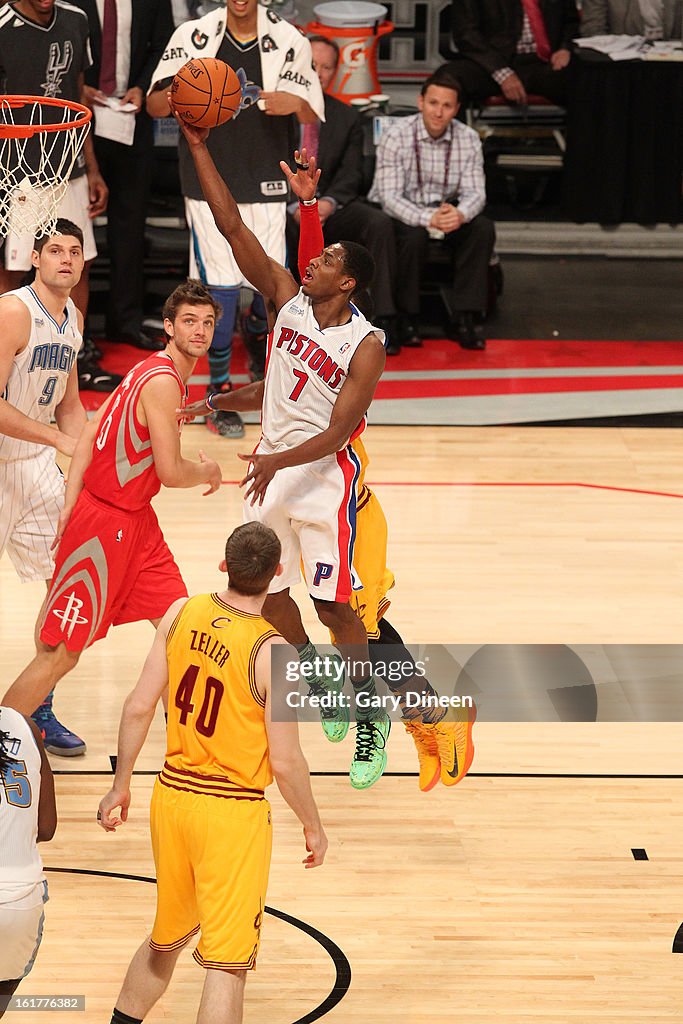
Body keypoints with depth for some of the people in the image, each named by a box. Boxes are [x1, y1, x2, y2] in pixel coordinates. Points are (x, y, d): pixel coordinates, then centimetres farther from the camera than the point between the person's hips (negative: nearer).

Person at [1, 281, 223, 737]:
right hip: (104, 524, -10)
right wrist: (208, 472, 1)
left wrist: (70, 505, 2)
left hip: (135, 520, 10)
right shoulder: (163, 382, -20)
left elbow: (91, 432, 8)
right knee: (61, 654, -6)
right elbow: (171, 472, -21)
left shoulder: (154, 370, 10)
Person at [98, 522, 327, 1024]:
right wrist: (313, 827, 0)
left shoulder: (182, 615, -5)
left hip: (172, 795, 6)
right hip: (233, 813, -6)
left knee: (168, 936, 26)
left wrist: (121, 786, 12)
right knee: (227, 963, 0)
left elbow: (139, 707, 0)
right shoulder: (271, 652, -20)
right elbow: (285, 761, -16)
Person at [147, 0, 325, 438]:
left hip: (266, 184, 1)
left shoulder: (287, 40, -1)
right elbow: (155, 105, 1)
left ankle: (258, 335, 42)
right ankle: (219, 393, 8)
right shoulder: (193, 37, -2)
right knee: (220, 286, -5)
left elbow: (313, 113, 1)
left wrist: (295, 102, -23)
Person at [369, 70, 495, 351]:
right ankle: (406, 317, -17)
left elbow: (475, 192, -8)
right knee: (414, 235, -36)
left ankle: (463, 318, -20)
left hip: (447, 212, 4)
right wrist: (427, 218, -39)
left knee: (482, 228, -23)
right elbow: (389, 196, -22)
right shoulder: (395, 137, -15)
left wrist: (460, 214, -34)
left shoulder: (468, 139, -3)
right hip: (400, 215, -4)